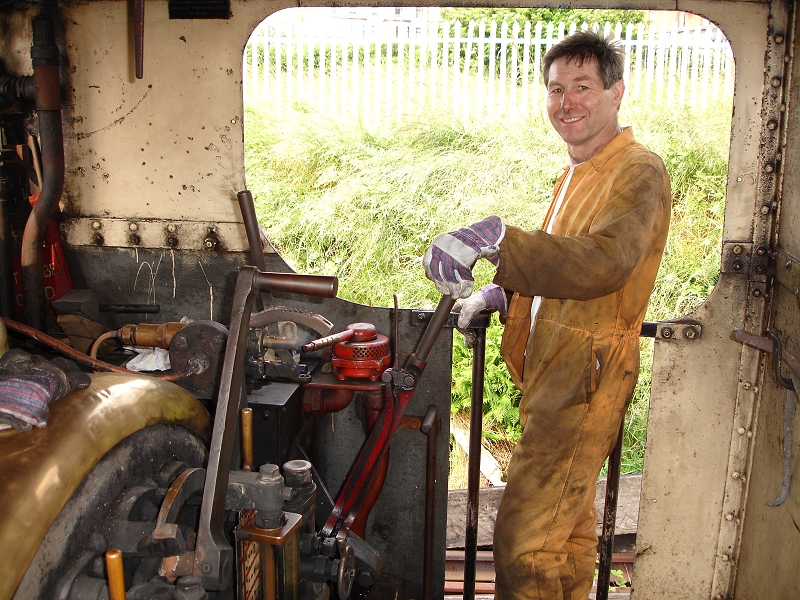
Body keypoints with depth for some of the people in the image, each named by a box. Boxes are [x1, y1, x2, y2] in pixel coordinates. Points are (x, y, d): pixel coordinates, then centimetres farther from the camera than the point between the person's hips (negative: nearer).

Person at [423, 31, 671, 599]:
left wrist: (495, 237, -42)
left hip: (585, 381, -10)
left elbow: (604, 261, -35)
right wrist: (501, 293, 9)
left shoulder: (639, 172, -15)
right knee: (570, 525, 23)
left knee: (524, 541, -6)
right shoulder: (578, 172, 16)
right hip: (553, 372, 10)